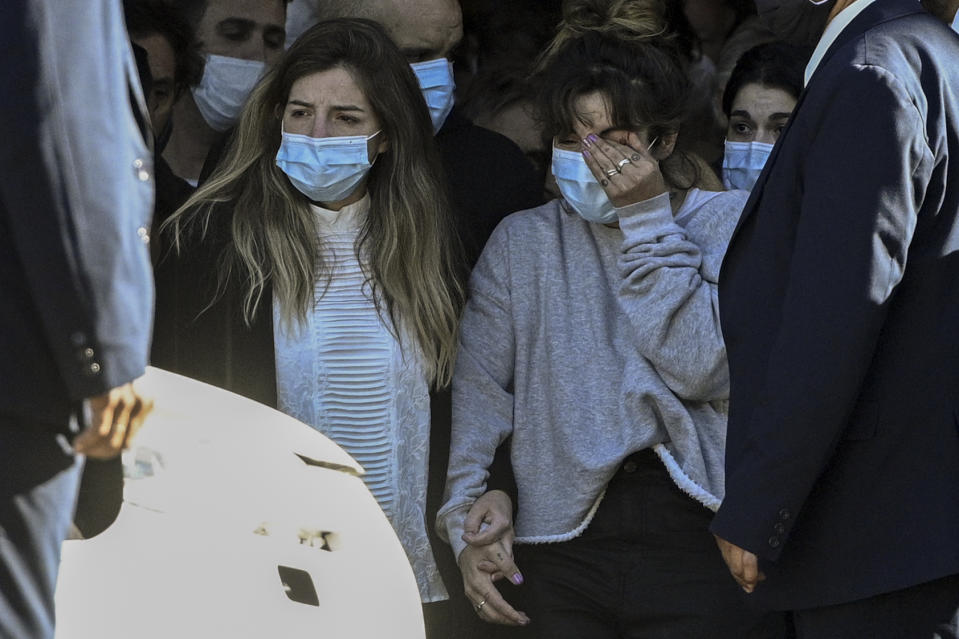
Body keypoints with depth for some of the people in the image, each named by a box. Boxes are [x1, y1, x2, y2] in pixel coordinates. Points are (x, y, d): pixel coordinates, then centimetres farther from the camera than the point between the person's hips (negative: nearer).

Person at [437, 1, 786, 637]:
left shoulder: (729, 222, 3)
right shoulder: (520, 241, 12)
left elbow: (701, 369, -10)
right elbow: (479, 389, 6)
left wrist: (648, 222, -8)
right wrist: (467, 513, -8)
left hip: (702, 541, -2)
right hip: (566, 545, 3)